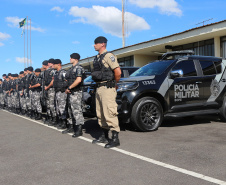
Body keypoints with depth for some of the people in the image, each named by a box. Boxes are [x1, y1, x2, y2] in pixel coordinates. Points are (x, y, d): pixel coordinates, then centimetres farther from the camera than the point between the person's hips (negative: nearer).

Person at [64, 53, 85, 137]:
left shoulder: (78, 68, -11)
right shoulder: (71, 69, 19)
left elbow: (78, 80, -22)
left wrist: (69, 88, -16)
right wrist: (68, 89, 11)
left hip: (76, 92, -10)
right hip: (70, 92, 10)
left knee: (77, 111, -10)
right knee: (71, 110, 15)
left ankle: (79, 130, -7)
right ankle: (71, 126, 26)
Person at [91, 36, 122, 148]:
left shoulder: (108, 56, -11)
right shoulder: (97, 58, 17)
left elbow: (118, 72, -19)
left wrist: (114, 83, -6)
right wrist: (97, 85, 15)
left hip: (107, 88, -10)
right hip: (98, 88, 10)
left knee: (109, 113, -10)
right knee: (100, 114, 13)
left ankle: (115, 139, -3)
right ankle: (104, 136, 23)